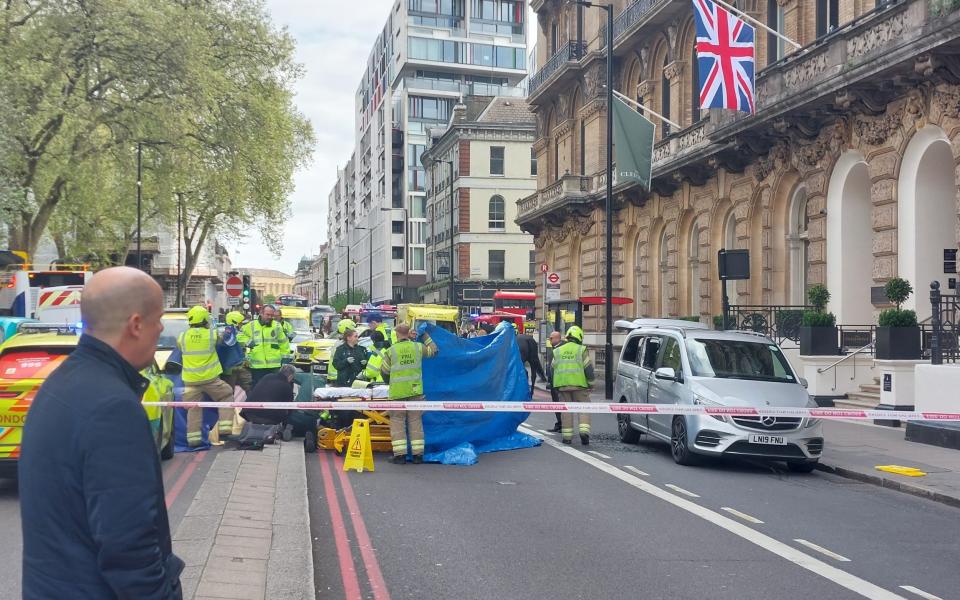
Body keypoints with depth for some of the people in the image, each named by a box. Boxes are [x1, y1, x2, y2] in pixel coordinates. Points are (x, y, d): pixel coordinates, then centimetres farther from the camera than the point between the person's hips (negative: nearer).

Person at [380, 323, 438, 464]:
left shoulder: (391, 351, -4)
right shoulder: (418, 347, 1)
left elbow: (384, 371, 5)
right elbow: (433, 350, 19)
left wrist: (388, 381, 25)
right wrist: (425, 336, 28)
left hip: (397, 392, -2)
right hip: (415, 390, 2)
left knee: (397, 421, 5)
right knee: (415, 421, 8)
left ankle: (400, 454, -1)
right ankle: (418, 454, 9)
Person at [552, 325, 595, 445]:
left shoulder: (557, 351, 12)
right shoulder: (582, 350, 1)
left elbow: (553, 368, 15)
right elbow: (588, 369, -3)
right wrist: (592, 377, 15)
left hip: (561, 384, 3)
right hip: (579, 384, -3)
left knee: (566, 409, 8)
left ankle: (567, 436, 6)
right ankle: (584, 431, -11)